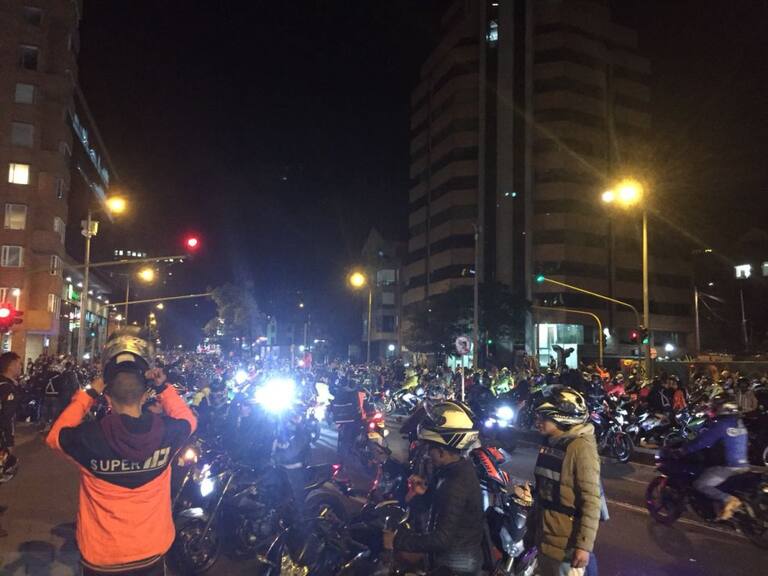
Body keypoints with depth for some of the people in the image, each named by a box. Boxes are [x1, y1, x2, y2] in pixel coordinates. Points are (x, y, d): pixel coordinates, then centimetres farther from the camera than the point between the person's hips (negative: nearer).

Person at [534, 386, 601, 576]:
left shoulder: (581, 447, -18)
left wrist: (584, 545, -22)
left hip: (566, 541, -8)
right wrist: (534, 523, 17)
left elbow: (591, 500, -21)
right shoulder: (550, 444, 7)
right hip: (544, 535, 8)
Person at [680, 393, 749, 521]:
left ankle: (727, 499, -22)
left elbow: (702, 440, -18)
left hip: (727, 466, -9)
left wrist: (683, 450, -8)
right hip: (743, 464, 9)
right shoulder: (740, 423, 11)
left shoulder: (721, 424, -17)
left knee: (700, 484, -8)